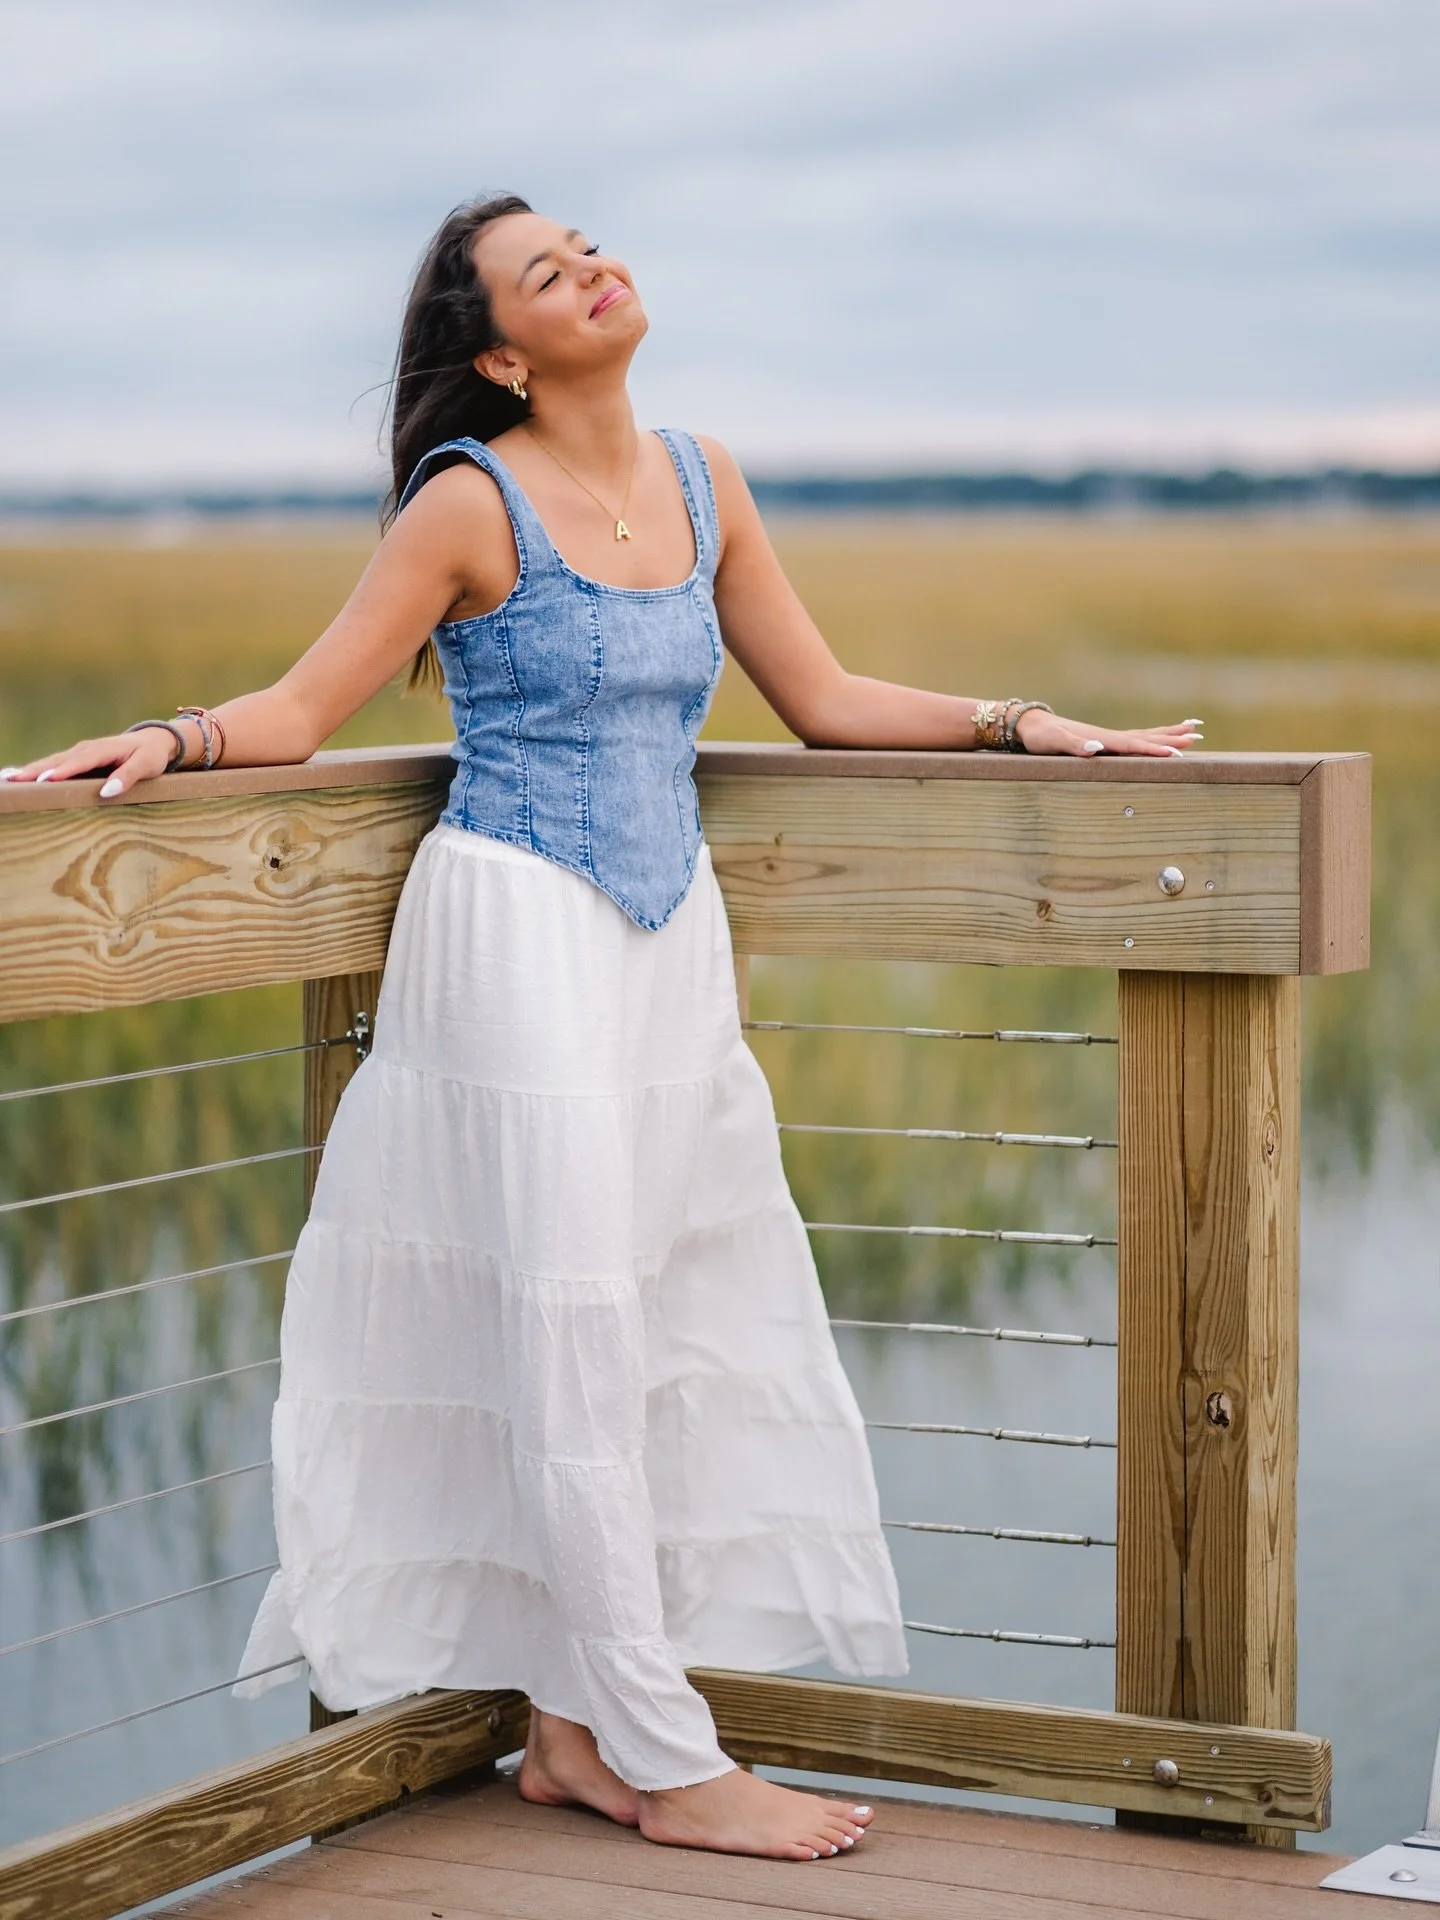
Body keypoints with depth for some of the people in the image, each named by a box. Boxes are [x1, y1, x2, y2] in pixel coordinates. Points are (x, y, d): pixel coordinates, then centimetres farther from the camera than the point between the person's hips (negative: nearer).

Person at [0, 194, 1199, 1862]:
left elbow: (823, 701, 15)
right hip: (521, 930, -6)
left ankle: (574, 1730, 17)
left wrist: (1019, 725, 10)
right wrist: (176, 737, -24)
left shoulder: (700, 480, 9)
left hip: (671, 942, 7)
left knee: (679, 1326, 7)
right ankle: (668, 1763, 3)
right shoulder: (472, 506, -8)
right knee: (572, 1339, -4)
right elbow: (305, 708, -6)